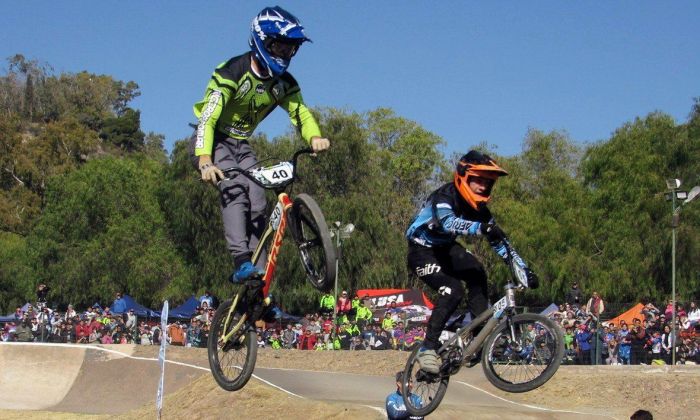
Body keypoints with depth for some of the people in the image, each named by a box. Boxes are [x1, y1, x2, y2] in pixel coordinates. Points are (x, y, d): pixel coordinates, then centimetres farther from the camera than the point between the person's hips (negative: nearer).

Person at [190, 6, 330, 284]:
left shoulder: (284, 83, -3)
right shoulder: (232, 73, -24)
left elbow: (300, 113, -13)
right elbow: (207, 118, -30)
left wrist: (315, 138, -38)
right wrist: (205, 160, -44)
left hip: (241, 145, 7)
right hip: (213, 142, -7)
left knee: (257, 202, -7)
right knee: (235, 189, -29)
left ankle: (259, 272, -2)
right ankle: (242, 263, -39)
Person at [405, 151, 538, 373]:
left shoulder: (478, 208, -6)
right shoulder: (444, 196, -26)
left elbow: (499, 240, -3)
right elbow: (448, 222, -48)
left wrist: (524, 270, -10)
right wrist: (482, 228, -63)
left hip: (445, 249, 7)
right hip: (422, 251, -7)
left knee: (477, 273, -20)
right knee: (452, 290, -27)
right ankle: (427, 349, -20)